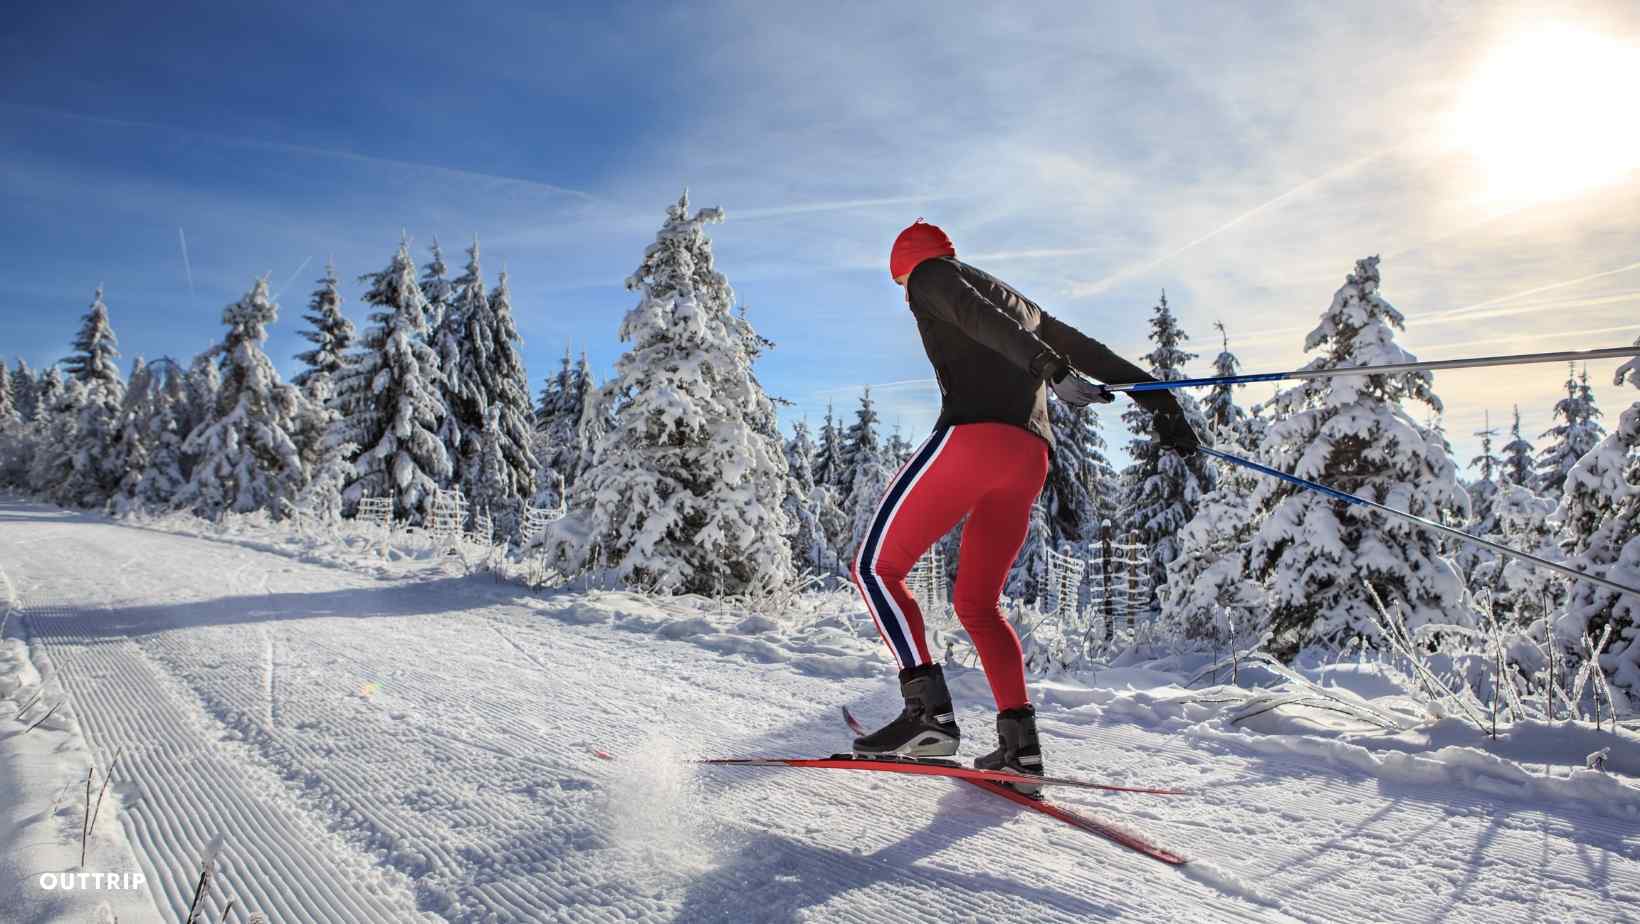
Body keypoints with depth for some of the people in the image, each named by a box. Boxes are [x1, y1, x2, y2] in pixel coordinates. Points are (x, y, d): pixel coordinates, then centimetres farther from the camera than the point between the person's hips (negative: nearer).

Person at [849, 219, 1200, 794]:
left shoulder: (930, 275, 12)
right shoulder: (1018, 301, 34)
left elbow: (977, 317, -8)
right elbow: (1084, 349, 27)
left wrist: (1050, 369, -23)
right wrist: (1156, 399, 24)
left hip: (972, 437, -7)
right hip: (1031, 459, 8)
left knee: (876, 567, 1)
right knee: (976, 603, 15)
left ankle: (929, 710, -13)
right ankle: (1020, 742, 3)